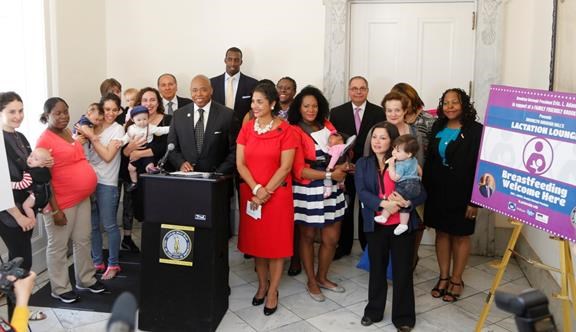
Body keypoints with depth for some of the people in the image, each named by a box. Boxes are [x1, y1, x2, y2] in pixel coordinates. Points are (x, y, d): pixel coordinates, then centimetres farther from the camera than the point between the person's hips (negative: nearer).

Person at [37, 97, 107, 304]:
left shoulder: (68, 133, 9)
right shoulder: (45, 141, -15)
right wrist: (55, 209, -19)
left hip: (82, 198, 8)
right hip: (62, 202, -8)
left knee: (83, 241, 18)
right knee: (59, 247, 8)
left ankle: (86, 280, 33)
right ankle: (60, 289, 22)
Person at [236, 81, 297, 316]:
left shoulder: (285, 130, -8)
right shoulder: (246, 129, 4)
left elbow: (285, 167, -11)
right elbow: (240, 164, -1)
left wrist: (266, 191, -15)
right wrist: (256, 189, -14)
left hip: (277, 193, -4)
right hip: (250, 193, 4)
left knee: (275, 242, 4)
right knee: (255, 240, 11)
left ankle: (273, 291, 16)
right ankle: (262, 284, 28)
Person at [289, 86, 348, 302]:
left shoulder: (327, 125, 6)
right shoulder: (295, 132, -11)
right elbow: (299, 170, -15)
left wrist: (342, 165, -6)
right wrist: (329, 174, -19)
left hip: (331, 189, 5)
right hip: (308, 191, -5)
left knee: (331, 238, 11)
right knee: (307, 237, 12)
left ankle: (322, 277, 33)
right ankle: (311, 282, 29)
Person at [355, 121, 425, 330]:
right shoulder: (363, 164, 2)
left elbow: (421, 193, -5)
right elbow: (362, 192, -11)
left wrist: (407, 202, -26)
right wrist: (383, 203, -27)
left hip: (402, 224, -2)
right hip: (376, 225, 2)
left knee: (403, 270, 6)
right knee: (377, 268, 16)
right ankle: (374, 311, 32)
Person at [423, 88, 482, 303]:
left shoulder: (475, 131, -10)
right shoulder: (437, 128, 6)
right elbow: (429, 160, 10)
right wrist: (424, 189, 6)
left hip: (461, 194, -5)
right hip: (437, 191, 5)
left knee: (460, 235, 9)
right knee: (441, 233, 12)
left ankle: (456, 280, 22)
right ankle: (444, 277, 26)